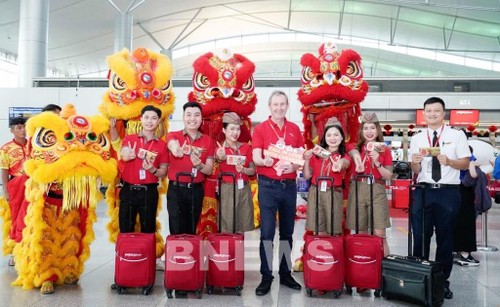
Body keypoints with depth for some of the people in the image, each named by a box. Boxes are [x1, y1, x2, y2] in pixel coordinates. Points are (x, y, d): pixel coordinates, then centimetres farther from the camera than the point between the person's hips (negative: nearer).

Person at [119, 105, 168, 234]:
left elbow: (163, 171, 5)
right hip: (128, 190, 0)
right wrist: (126, 155, -42)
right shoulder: (129, 139, 3)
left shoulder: (162, 145, 3)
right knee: (125, 229, 6)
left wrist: (153, 170, -16)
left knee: (148, 229, 7)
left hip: (149, 192, 0)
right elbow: (124, 156, -18)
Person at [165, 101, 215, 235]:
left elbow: (209, 170, 4)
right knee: (176, 231, 0)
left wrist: (199, 165, -18)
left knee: (192, 230, 11)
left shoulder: (208, 141, 5)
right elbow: (175, 149, -26)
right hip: (176, 189, -2)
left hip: (196, 190, 2)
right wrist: (177, 150, -50)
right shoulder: (173, 136, -2)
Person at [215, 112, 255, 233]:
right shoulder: (220, 149, -2)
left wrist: (243, 170, -11)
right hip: (227, 190, -3)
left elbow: (253, 170, 8)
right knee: (228, 226, -1)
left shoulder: (246, 147, 8)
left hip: (244, 189, 3)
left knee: (243, 225, 6)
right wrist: (220, 158, -46)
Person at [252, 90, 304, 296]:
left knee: (287, 232, 10)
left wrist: (293, 165, -11)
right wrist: (266, 161, -32)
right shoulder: (260, 129, 0)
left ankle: (286, 274, 22)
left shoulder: (295, 129, 9)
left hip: (289, 185, 3)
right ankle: (266, 277, 6)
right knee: (267, 232, -3)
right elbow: (256, 158, -10)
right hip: (268, 185, -3)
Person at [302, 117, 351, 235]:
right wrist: (307, 160, -5)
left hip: (334, 194, -1)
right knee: (318, 231, 4)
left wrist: (340, 165, -47)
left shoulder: (344, 156, 4)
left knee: (333, 231, 1)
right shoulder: (316, 153, 7)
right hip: (315, 192, 1)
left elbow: (344, 163, -23)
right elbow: (307, 176, 10)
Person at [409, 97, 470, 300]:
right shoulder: (416, 139, 8)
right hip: (423, 191, 1)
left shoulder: (457, 136, 3)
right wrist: (415, 162, -16)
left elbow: (465, 164, 1)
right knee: (420, 237, 4)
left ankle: (443, 281, 20)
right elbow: (415, 171, 6)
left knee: (445, 238, 8)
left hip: (448, 192, -1)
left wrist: (448, 161, -18)